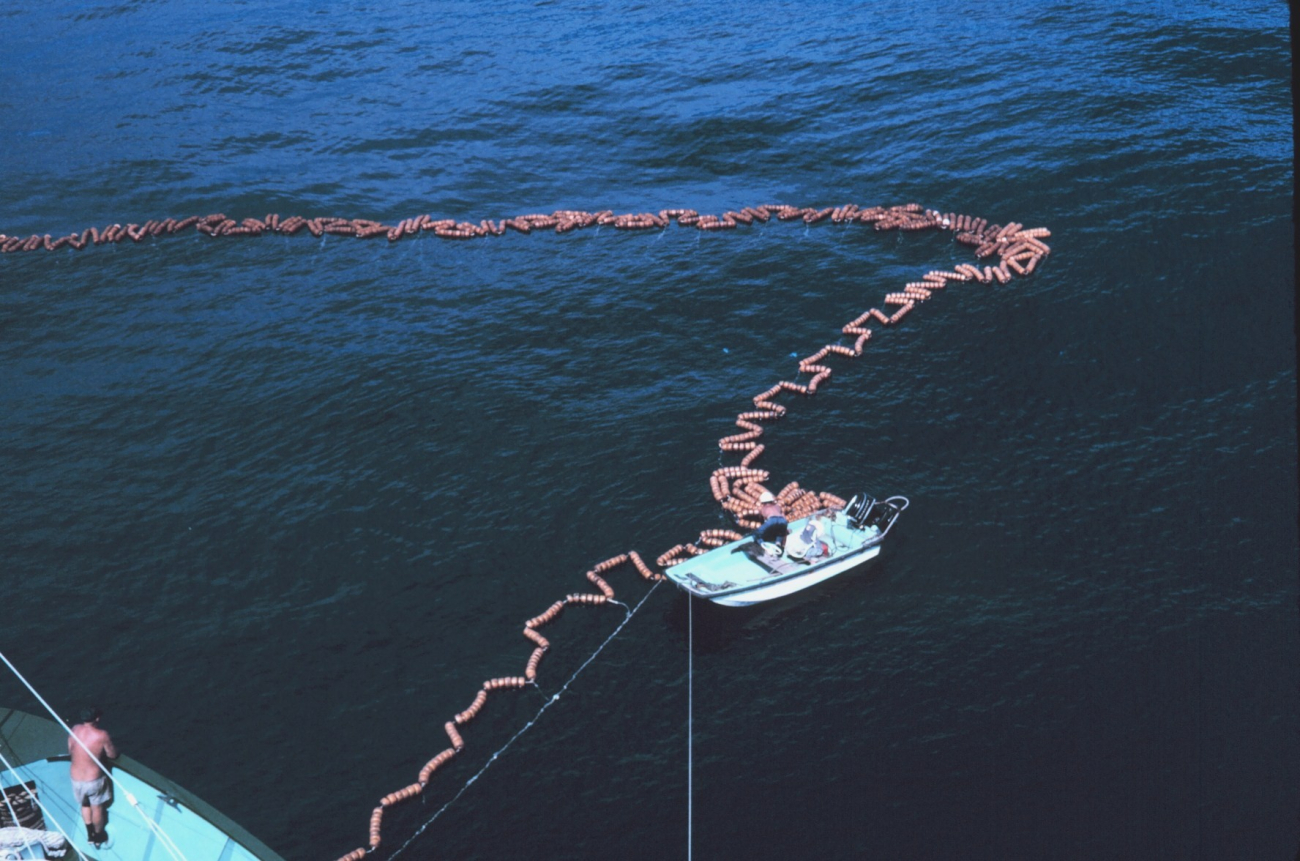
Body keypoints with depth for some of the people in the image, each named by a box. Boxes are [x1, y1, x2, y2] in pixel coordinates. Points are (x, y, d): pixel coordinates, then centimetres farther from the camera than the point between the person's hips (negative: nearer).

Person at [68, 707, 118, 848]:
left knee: (85, 805, 29)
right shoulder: (102, 736, -22)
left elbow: (70, 750, 8)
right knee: (97, 808, 21)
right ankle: (98, 837, 39)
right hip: (94, 779, -3)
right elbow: (112, 755, -8)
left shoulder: (75, 730, -9)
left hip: (76, 779, 4)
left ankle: (90, 834, 42)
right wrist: (109, 743, 11)